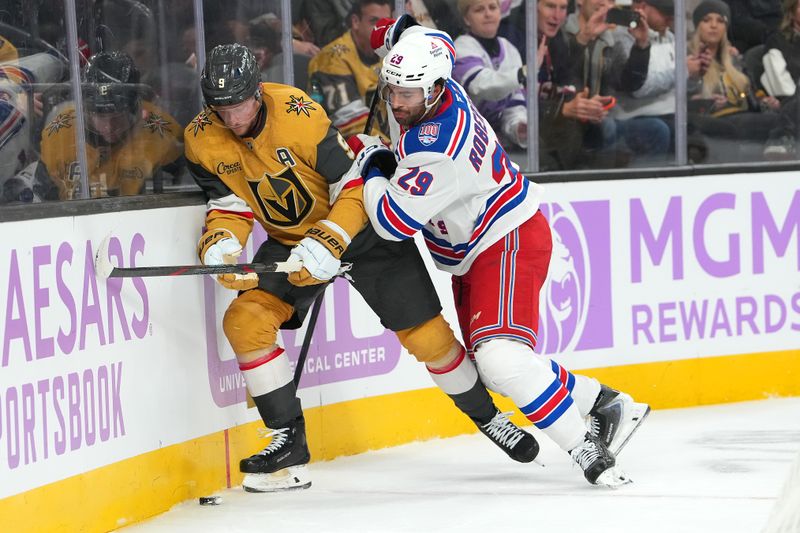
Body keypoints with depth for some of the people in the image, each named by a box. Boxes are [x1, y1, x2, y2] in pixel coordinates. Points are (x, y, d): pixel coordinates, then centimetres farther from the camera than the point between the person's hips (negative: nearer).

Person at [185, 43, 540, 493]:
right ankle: (289, 444, -9)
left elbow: (353, 185, -25)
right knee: (245, 319, -18)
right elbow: (229, 202, -6)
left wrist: (327, 244, -35)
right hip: (289, 240, 4)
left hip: (360, 225, -4)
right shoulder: (203, 140, -14)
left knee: (426, 333, -2)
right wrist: (220, 244, -27)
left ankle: (487, 417, 22)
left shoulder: (299, 113, -29)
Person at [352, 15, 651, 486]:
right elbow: (437, 45, 20)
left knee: (500, 357, -26)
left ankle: (586, 449, -18)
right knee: (493, 364, 10)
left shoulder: (436, 152, -32)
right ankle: (605, 403, 20)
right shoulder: (439, 91, -4)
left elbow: (393, 221, -28)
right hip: (475, 252, 11)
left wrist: (374, 169, -11)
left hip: (507, 244, -11)